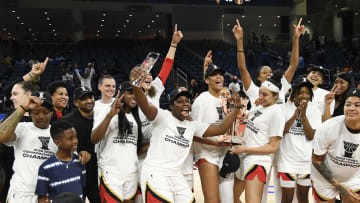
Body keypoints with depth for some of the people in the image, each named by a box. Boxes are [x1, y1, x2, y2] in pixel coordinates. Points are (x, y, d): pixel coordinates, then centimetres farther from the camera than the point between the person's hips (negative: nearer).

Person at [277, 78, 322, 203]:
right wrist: (295, 114, -19)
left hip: (307, 160, 2)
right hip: (287, 160, -1)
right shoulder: (284, 108, -4)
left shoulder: (314, 111, -1)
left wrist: (303, 115, -17)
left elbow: (311, 136, -8)